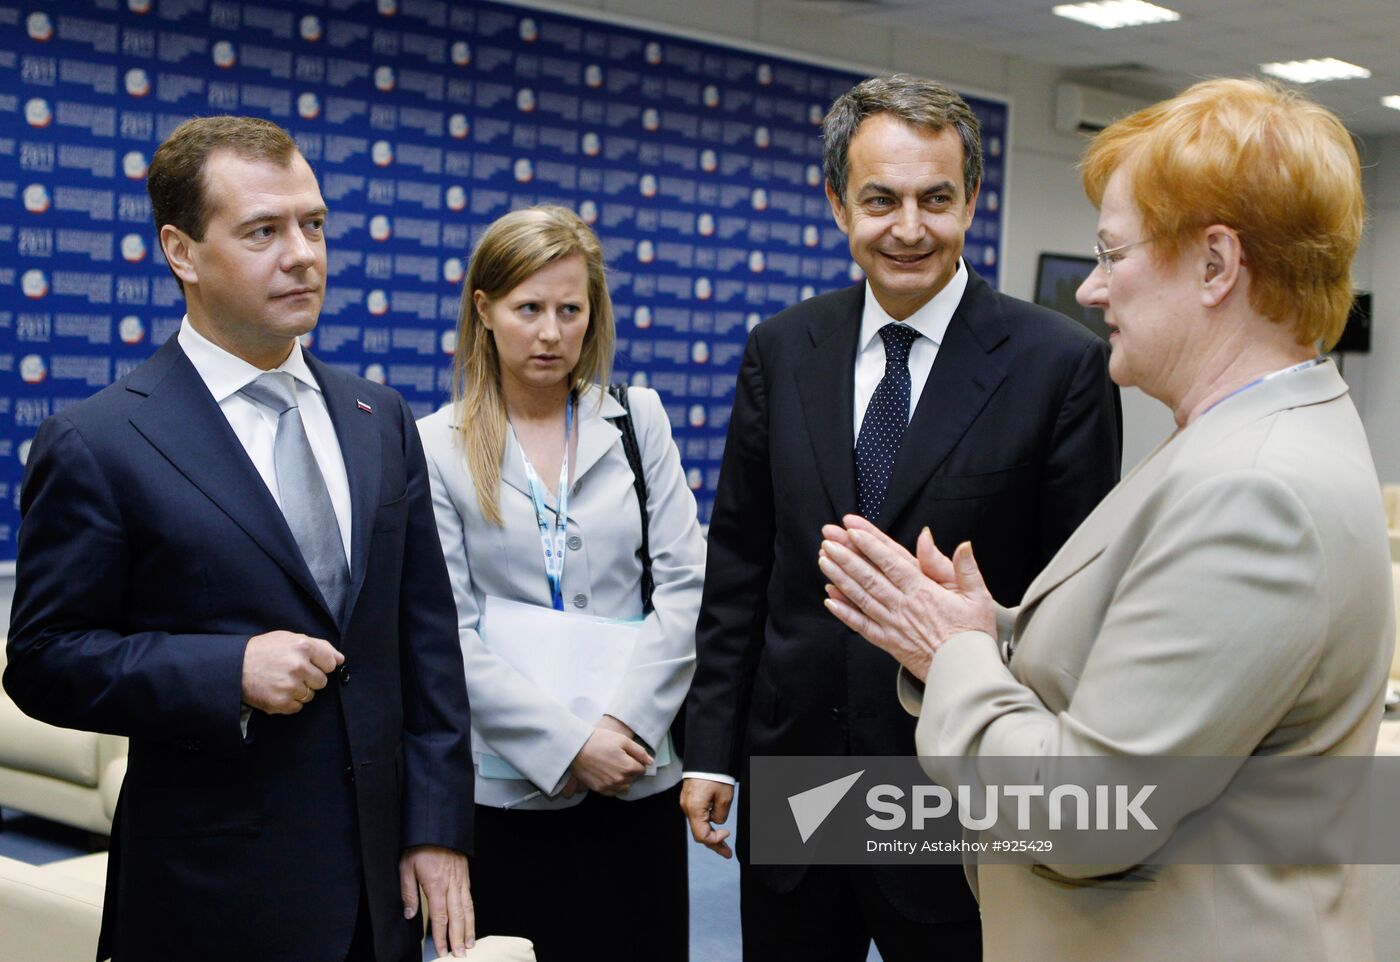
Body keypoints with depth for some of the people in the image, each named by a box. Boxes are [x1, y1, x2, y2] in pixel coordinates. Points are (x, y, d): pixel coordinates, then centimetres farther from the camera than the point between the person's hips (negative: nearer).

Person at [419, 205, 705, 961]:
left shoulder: (638, 420, 6)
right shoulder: (438, 446, -1)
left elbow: (683, 584, 1)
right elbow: (449, 632, -6)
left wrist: (624, 721, -10)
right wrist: (567, 743, -13)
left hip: (637, 780, 2)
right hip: (502, 788, -2)